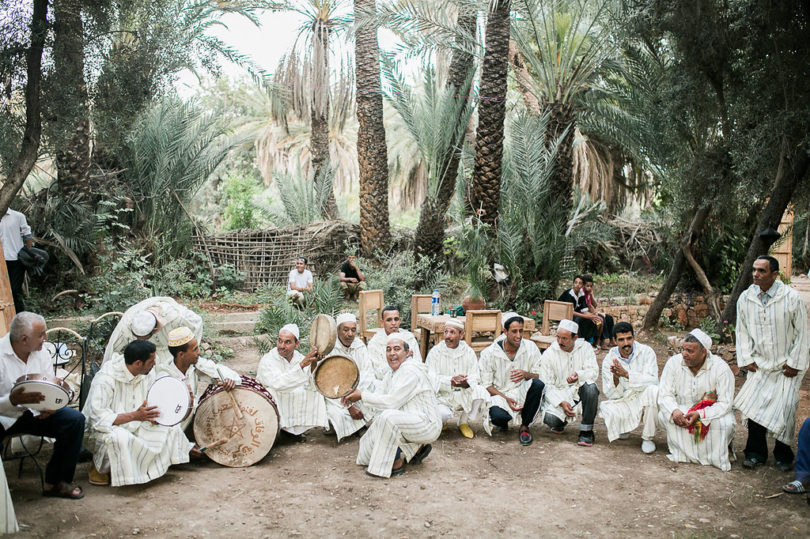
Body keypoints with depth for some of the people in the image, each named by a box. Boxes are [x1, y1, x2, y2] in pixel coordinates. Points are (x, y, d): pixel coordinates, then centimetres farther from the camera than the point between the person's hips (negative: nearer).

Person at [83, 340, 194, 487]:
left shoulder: (149, 374, -4)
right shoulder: (106, 379, -25)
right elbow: (97, 418, -32)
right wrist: (134, 416, -38)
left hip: (134, 428, 7)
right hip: (100, 431, -7)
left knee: (172, 428, -8)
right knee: (120, 438, -40)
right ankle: (98, 468, -8)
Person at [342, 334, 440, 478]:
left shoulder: (411, 370, -19)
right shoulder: (392, 372, 12)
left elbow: (392, 402, -24)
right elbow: (379, 394, 9)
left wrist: (362, 396, -17)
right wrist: (354, 395, -8)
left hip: (427, 426, -10)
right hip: (407, 423, 10)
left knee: (388, 416, -35)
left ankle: (396, 465, -19)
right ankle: (416, 449, 16)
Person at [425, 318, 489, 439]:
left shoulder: (469, 352, 2)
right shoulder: (435, 352, -4)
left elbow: (475, 378, -5)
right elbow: (431, 378, -14)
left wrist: (465, 383, -30)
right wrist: (451, 380, -31)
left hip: (464, 395, 3)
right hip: (442, 397, -2)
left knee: (481, 392, -26)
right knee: (443, 414, -33)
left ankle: (464, 422, 1)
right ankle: (441, 422, 10)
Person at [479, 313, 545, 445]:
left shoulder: (530, 348, -4)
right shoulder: (489, 353, -9)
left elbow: (539, 376, -2)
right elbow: (486, 385, -4)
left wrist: (526, 374, -25)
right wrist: (506, 399, -18)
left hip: (523, 392, 2)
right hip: (499, 395, -2)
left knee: (538, 384, -31)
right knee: (498, 416, -35)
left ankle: (525, 426, -8)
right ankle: (503, 423, 9)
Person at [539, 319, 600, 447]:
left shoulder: (585, 348, -1)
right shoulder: (548, 354, -5)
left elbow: (594, 371, -11)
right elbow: (547, 385, -7)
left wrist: (579, 375, -33)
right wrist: (561, 402, -21)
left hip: (580, 390, 0)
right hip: (559, 394, 0)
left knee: (591, 388, -35)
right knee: (550, 419, -28)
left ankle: (586, 430, -20)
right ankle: (560, 423, 14)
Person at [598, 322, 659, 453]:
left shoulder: (646, 352, -9)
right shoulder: (609, 359, -6)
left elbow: (653, 380, -23)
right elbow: (610, 394, -10)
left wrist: (626, 374, -36)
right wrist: (615, 378, -32)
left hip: (643, 399, -1)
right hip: (622, 402, 1)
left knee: (653, 391, -34)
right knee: (606, 408, -31)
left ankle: (647, 437, -13)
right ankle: (624, 425, 10)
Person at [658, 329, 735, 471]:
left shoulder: (721, 368, -18)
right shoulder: (673, 362, -12)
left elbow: (725, 403, -20)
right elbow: (665, 394, -12)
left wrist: (700, 414, -36)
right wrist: (674, 411, -35)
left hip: (712, 411, -1)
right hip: (682, 410, 2)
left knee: (725, 423, -32)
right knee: (664, 416, -28)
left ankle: (717, 458, -7)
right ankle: (682, 453, -11)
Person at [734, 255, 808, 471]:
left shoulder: (792, 298, -11)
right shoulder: (746, 298, -2)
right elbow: (742, 331, 7)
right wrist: (746, 360, 1)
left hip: (786, 366, -2)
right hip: (759, 364, 2)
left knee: (785, 407, -6)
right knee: (753, 403, -7)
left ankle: (783, 454, 15)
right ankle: (756, 453, 9)